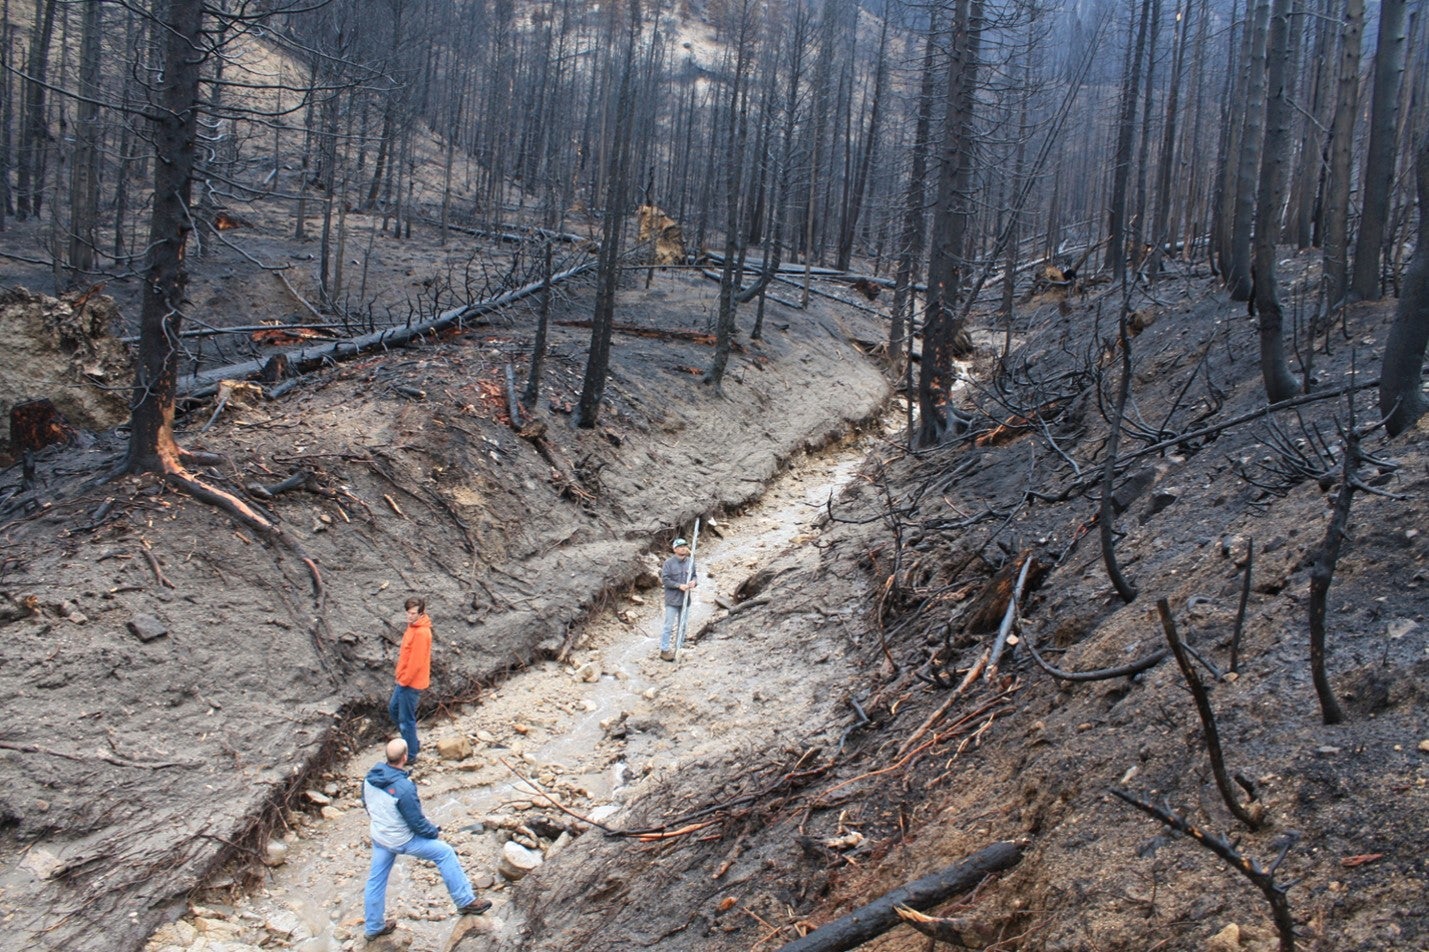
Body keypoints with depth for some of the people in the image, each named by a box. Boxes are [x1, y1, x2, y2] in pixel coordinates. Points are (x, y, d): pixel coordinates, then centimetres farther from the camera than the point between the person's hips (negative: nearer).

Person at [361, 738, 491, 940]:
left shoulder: (370, 776, -12)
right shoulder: (403, 787, -34)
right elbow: (416, 821, -22)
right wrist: (433, 831, -2)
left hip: (378, 836, 7)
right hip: (402, 840, -7)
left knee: (376, 880, 20)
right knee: (445, 853, 6)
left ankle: (373, 927, 37)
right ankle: (466, 902, 13)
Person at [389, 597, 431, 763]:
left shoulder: (421, 633, -25)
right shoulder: (413, 627, 6)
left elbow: (416, 662, -26)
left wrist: (404, 681, -16)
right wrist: (401, 679, 15)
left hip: (411, 683, -10)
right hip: (404, 680, 10)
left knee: (406, 719, 2)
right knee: (393, 709, 23)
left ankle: (410, 756, 15)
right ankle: (412, 743, 35)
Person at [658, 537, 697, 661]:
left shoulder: (690, 562, 4)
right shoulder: (669, 562, -11)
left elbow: (694, 576, 13)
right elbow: (665, 579, -14)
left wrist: (694, 582, -10)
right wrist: (679, 585, -22)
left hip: (684, 599, 6)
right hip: (672, 599, -6)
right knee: (669, 625, -4)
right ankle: (664, 651, 1)